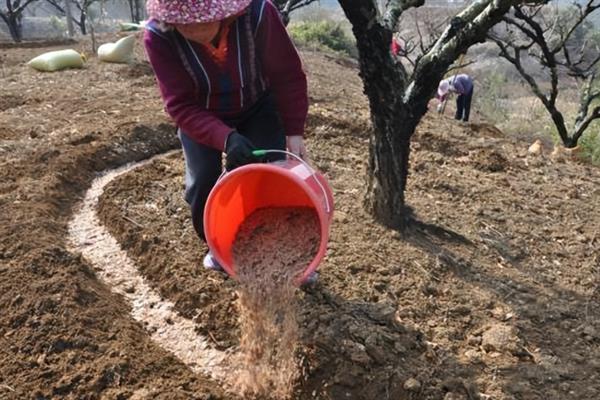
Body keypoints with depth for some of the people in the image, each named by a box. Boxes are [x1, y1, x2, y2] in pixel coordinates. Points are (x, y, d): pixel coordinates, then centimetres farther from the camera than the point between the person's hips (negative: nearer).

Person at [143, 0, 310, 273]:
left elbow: (287, 74, -20)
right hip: (200, 115, 1)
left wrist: (293, 131, -22)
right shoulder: (158, 36, -30)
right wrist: (226, 138, -44)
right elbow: (181, 105, -30)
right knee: (202, 184, -8)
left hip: (257, 108, 0)